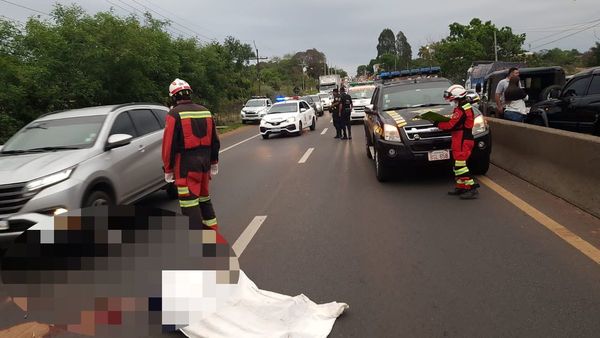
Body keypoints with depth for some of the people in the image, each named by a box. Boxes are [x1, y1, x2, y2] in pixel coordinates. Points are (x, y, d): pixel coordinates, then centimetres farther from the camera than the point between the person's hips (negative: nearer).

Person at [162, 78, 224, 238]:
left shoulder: (175, 114, -11)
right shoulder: (205, 112, 8)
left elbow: (169, 144, -12)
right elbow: (214, 141, 15)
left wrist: (168, 169, -4)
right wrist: (214, 163, 24)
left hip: (186, 163, -7)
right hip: (204, 161, 7)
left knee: (189, 200, -2)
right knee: (204, 196, 22)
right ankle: (213, 229, 31)